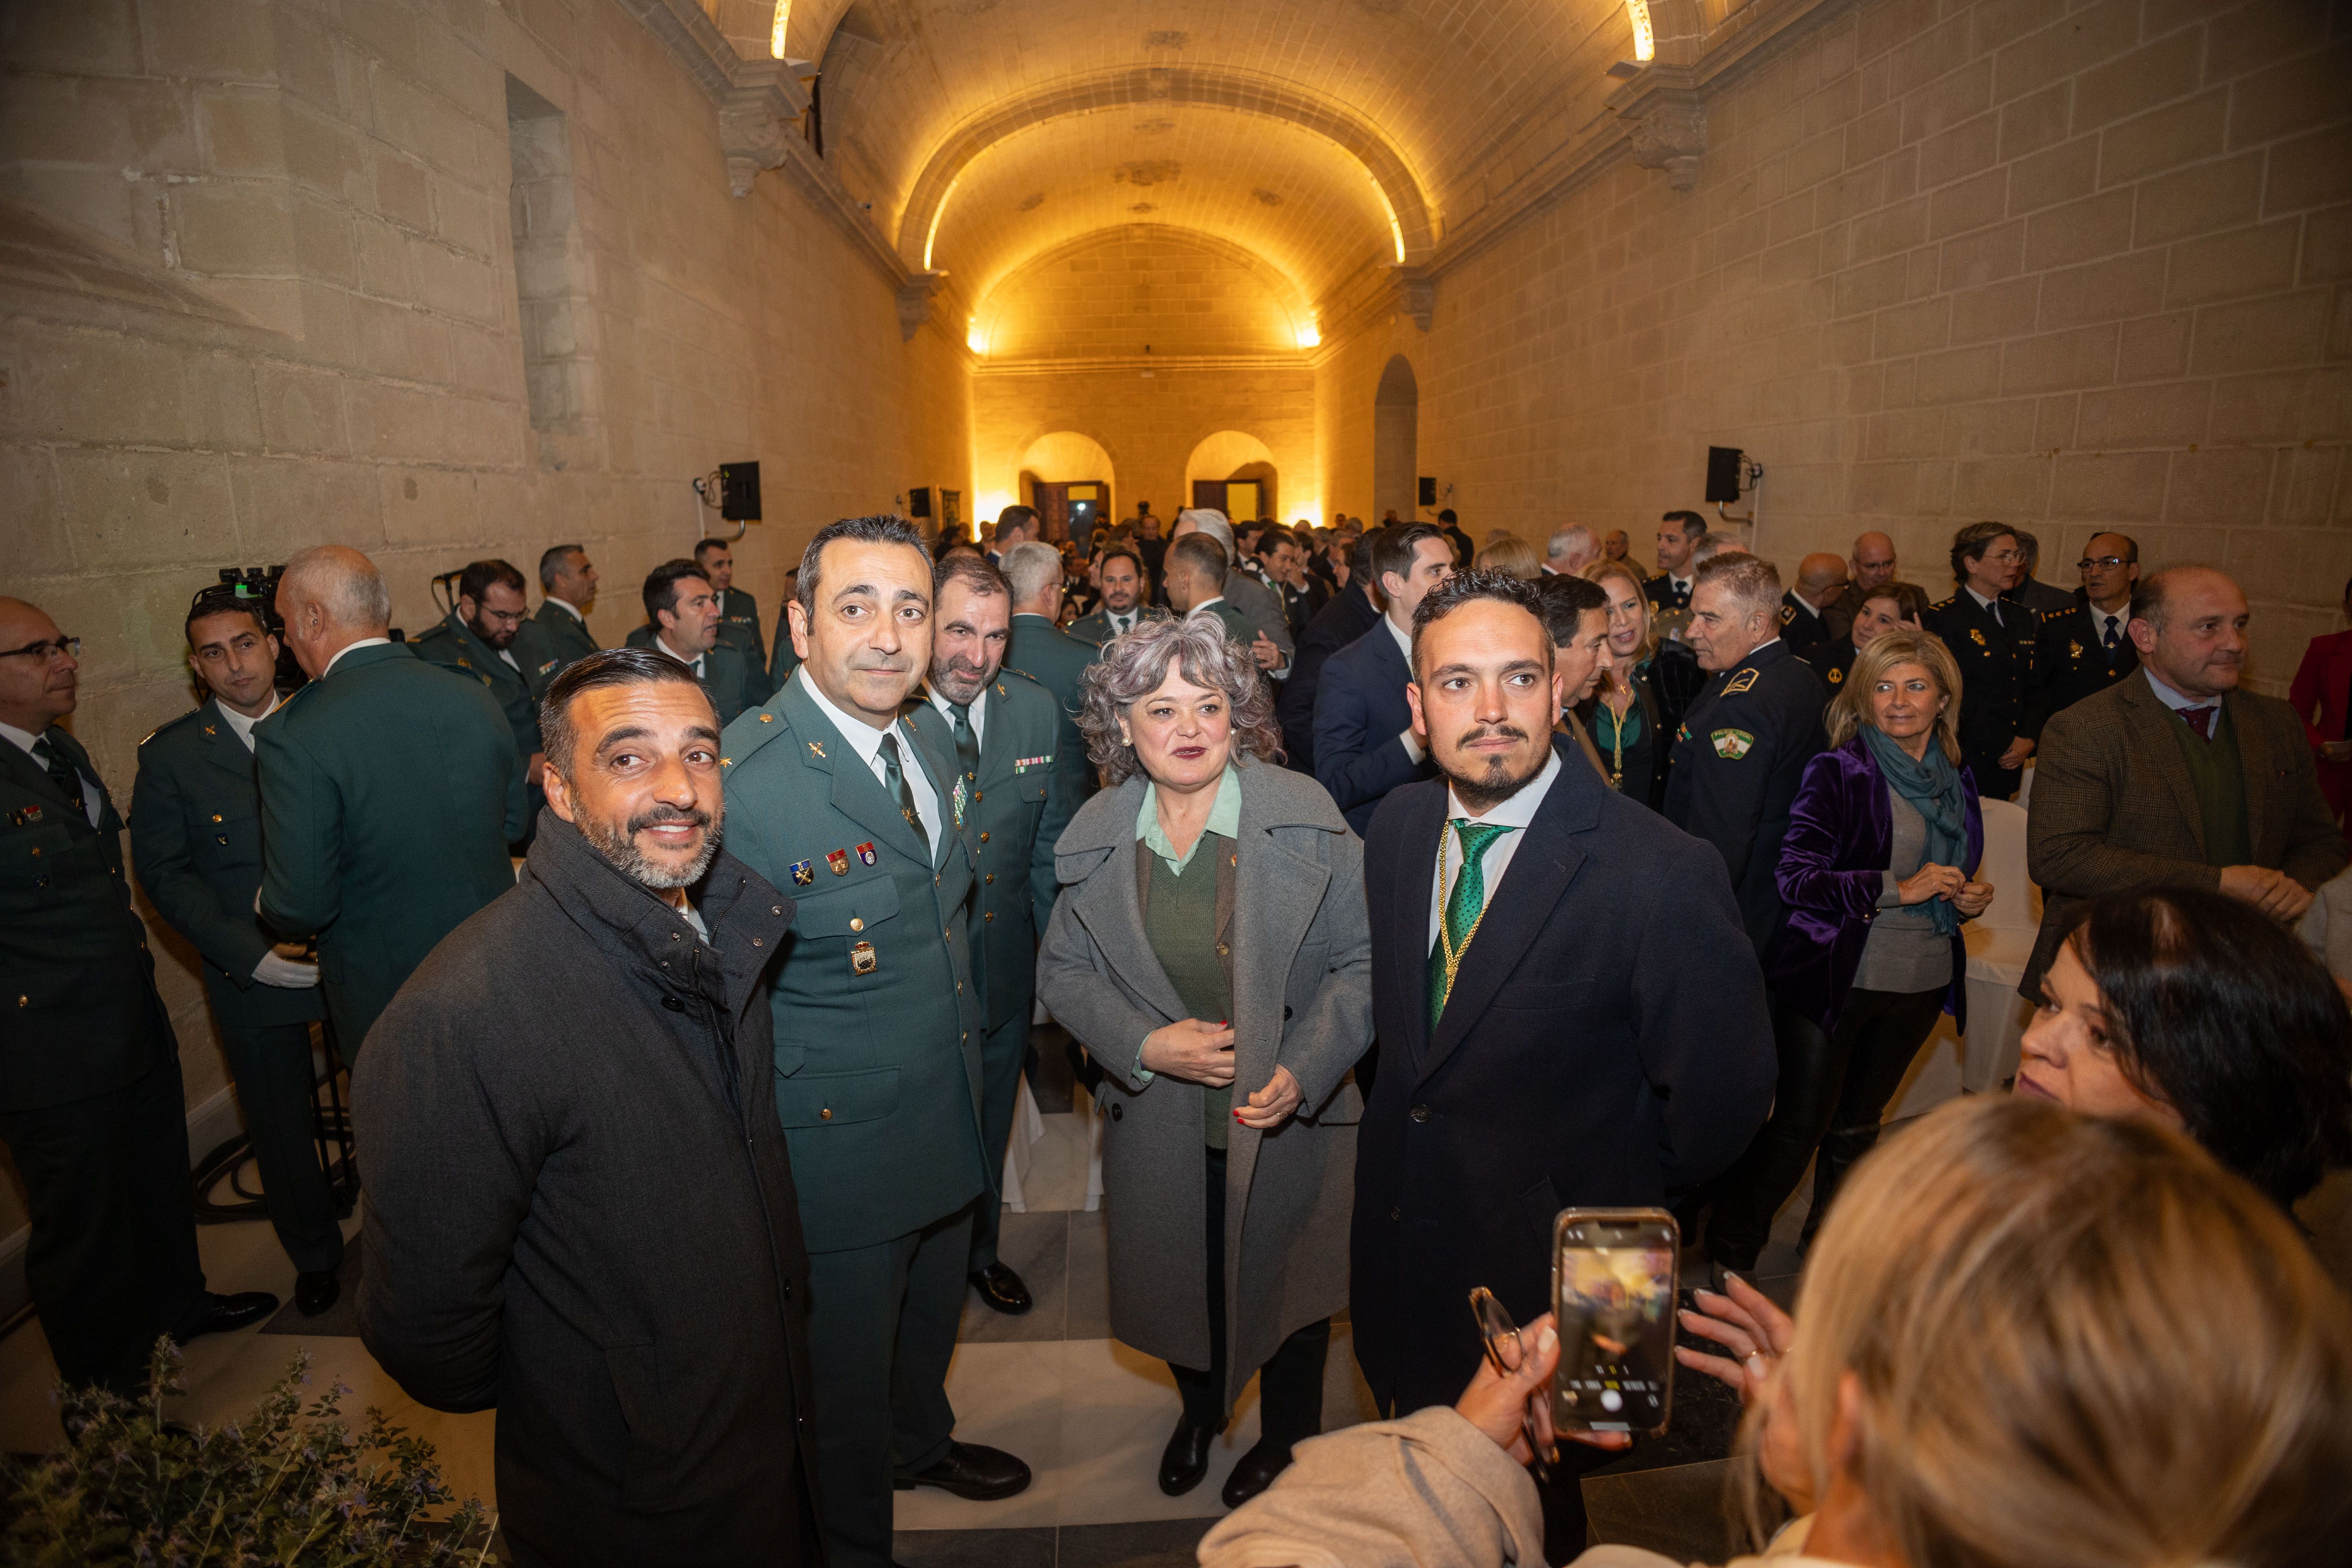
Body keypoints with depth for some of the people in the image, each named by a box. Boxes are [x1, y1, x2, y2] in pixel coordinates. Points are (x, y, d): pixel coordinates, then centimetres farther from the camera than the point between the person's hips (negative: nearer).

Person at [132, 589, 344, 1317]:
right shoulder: (170, 755, -4)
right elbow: (165, 874, -5)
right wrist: (251, 953, -15)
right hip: (254, 975, 0)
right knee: (281, 1126, 15)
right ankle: (314, 1254, 37)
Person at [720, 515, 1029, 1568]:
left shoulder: (926, 751, 1)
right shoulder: (742, 779, -25)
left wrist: (974, 1052, 13)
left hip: (949, 1133, 7)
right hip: (841, 1155, -7)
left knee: (930, 1322, 30)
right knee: (845, 1372, 18)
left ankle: (921, 1441, 59)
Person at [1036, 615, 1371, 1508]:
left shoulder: (1306, 818, -14)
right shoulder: (1097, 837, -6)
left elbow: (1363, 962, -12)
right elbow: (1062, 972, 0)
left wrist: (1303, 1073, -23)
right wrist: (1147, 1044, -15)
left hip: (1287, 1117, -2)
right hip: (1158, 1123, 2)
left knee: (1284, 1283, 18)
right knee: (1181, 1281, 21)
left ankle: (1289, 1438, 49)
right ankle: (1200, 1407, 55)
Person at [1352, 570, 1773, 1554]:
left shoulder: (1660, 874, -27)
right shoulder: (1398, 826, -6)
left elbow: (1719, 1102, -19)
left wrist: (1605, 1204, -7)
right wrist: (1407, 1127, 8)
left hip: (1545, 1287, -5)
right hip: (1401, 1254, 6)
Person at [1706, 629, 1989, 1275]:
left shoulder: (1957, 783, 11)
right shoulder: (1837, 772, -8)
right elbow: (1796, 878, -17)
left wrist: (1967, 901, 2)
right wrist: (1898, 887, -21)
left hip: (1922, 981, 6)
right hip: (1834, 974, -5)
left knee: (1857, 1127, 17)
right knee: (1799, 1125, -2)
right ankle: (1727, 1255, 15)